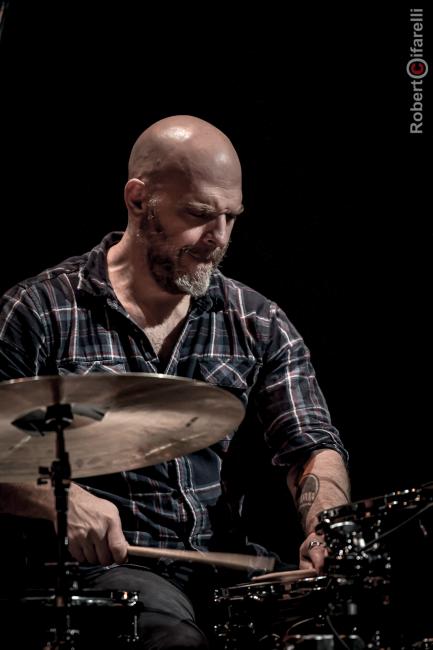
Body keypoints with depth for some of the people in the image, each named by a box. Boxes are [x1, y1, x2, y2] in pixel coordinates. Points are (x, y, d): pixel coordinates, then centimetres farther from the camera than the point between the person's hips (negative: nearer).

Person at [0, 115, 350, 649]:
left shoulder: (258, 324, 11)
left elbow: (312, 444, 3)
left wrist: (324, 530, -18)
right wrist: (59, 500, -23)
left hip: (225, 561, 5)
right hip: (102, 562, -4)